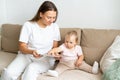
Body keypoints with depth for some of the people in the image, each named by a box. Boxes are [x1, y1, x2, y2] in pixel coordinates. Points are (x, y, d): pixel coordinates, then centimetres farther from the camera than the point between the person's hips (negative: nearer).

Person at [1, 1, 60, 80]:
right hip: (26, 55, 0)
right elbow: (22, 47, -6)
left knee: (31, 69, -34)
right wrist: (31, 52, -27)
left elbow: (55, 47, 6)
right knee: (8, 73, -24)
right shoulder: (28, 25, -8)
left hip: (46, 58, 0)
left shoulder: (55, 27, -3)